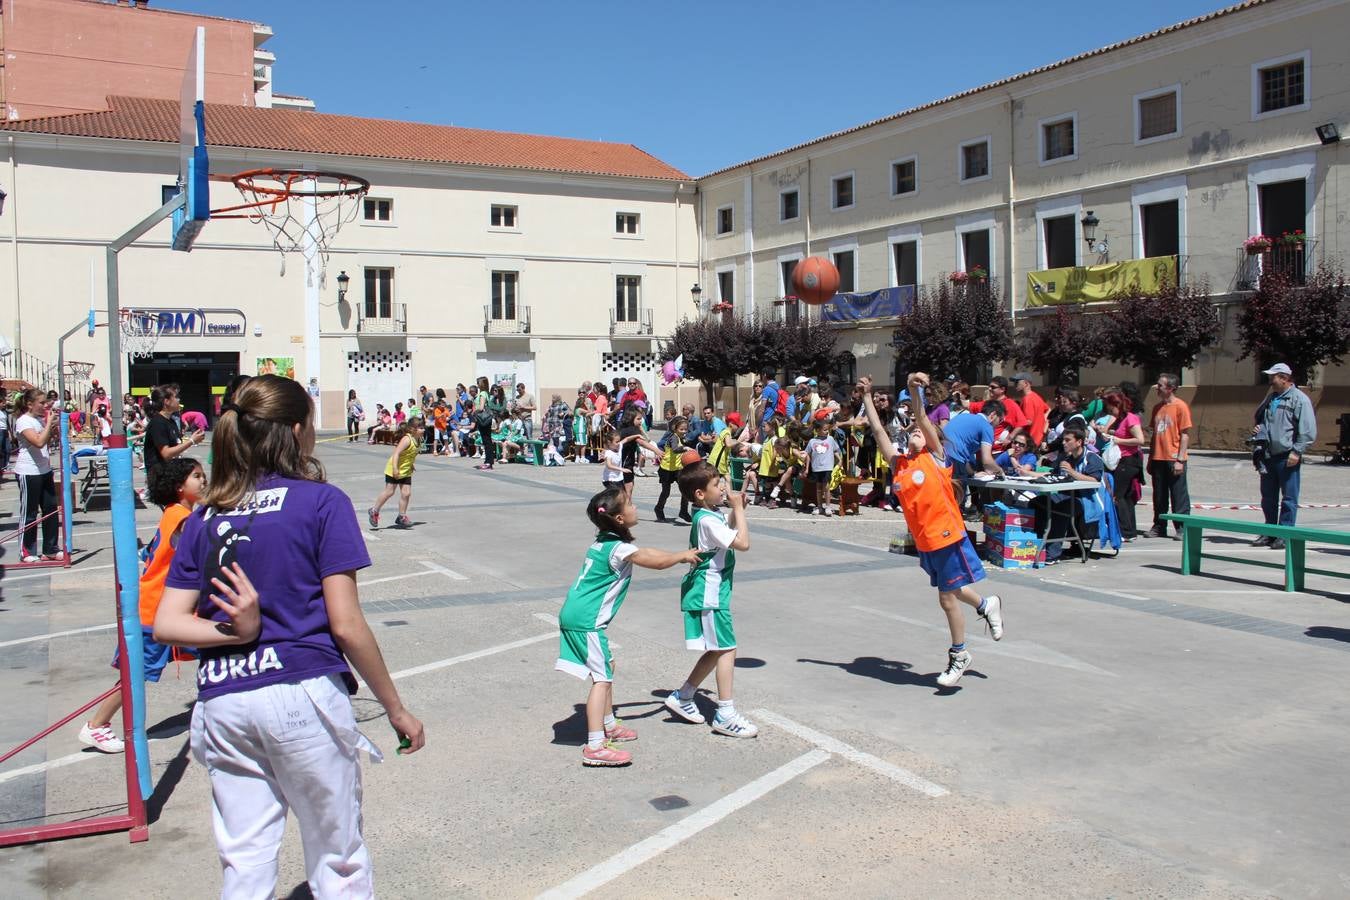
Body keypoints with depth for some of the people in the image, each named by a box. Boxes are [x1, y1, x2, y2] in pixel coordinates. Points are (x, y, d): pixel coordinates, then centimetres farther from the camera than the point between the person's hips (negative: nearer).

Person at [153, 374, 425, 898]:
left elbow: (166, 625, 3)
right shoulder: (321, 502, -4)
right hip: (303, 693, -4)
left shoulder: (205, 517, 11)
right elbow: (345, 624, -8)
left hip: (223, 703, 5)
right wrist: (397, 709, -1)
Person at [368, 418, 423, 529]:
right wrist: (395, 469, -31)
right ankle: (374, 511, 12)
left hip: (406, 471, 8)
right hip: (394, 470, -8)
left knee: (406, 493, 2)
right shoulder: (406, 439, -23)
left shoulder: (418, 440, 2)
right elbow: (396, 453, -28)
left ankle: (401, 517, 12)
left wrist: (413, 463, 9)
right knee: (389, 491, -4)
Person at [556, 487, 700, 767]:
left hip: (575, 615, 10)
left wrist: (680, 556, 20)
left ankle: (608, 725, 36)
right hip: (587, 621, -10)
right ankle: (595, 746, -12)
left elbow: (645, 553, 23)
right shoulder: (619, 548, -19)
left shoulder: (606, 541, 11)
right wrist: (683, 556, 4)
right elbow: (655, 562, -13)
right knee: (602, 678, -10)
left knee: (606, 668, 22)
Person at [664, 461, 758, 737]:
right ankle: (725, 715, -2)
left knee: (717, 651, 16)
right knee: (726, 650, -6)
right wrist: (738, 508, -18)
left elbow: (730, 531, 27)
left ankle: (682, 697, 24)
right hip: (709, 594, -10)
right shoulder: (707, 520, -22)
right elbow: (743, 543, -27)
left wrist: (738, 507, 12)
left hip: (711, 592, 10)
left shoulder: (709, 515, 9)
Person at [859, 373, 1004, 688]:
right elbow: (878, 430, 9)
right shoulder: (898, 463, 7)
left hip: (947, 537, -6)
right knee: (951, 592, 20)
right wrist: (867, 396, 9)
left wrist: (914, 391, -27)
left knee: (948, 598, 1)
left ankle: (959, 656, 18)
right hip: (924, 541, 6)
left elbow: (923, 421, -15)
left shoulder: (935, 458, -4)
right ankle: (987, 605, 48)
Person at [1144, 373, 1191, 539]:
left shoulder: (1180, 406, -7)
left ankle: (1182, 528, 5)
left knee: (1178, 496, -1)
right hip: (1158, 459, 6)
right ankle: (1159, 527, 19)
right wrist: (1150, 459, 15)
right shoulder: (1157, 407, 13)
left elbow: (1185, 434, -9)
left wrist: (1180, 460, -14)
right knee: (1159, 496, 11)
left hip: (1174, 459, -6)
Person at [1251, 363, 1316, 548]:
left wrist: (1297, 452, -17)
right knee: (1268, 497, 13)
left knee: (1289, 498, 0)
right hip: (1268, 456, 7)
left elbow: (1308, 430, -12)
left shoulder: (1299, 399, -7)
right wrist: (1257, 429, 9)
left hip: (1288, 458, -7)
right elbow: (1259, 419, 31)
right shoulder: (1270, 398, 15)